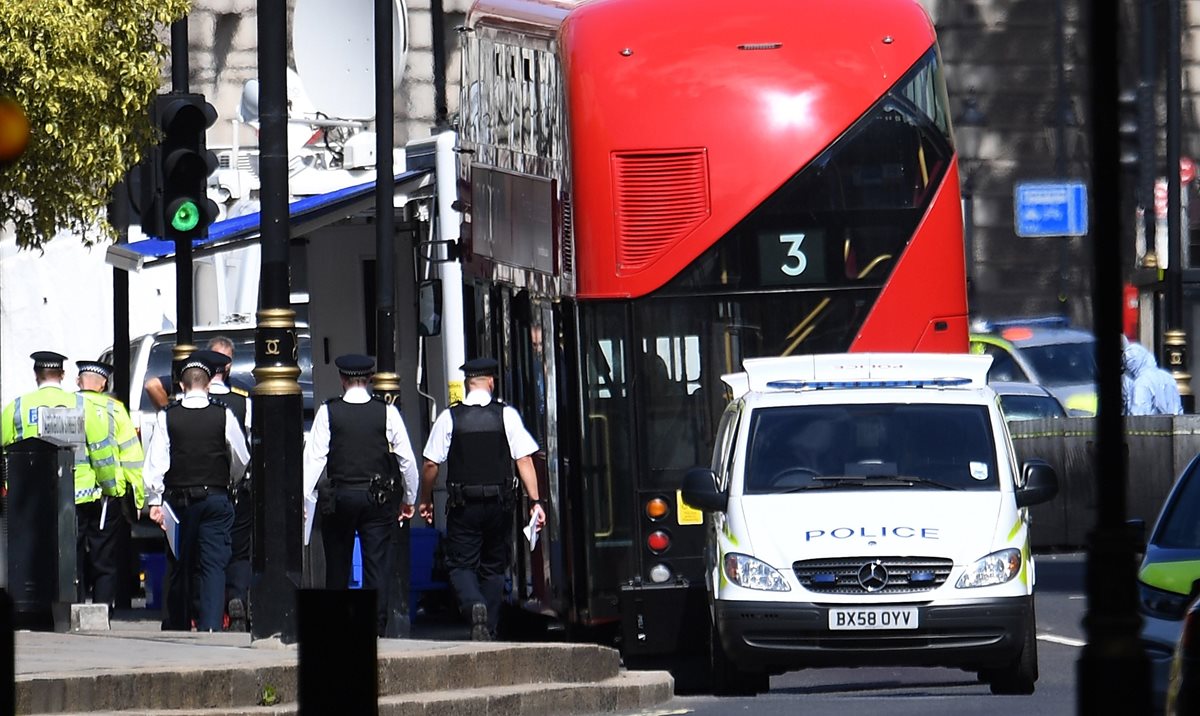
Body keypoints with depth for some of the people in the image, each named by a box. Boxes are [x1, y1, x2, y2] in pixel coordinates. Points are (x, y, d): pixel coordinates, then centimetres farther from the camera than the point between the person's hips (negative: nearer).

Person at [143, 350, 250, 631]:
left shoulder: (167, 417, -3)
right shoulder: (224, 415, -3)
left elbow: (155, 461, -7)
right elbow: (241, 459, 5)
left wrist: (154, 501, -3)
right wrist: (230, 482, 25)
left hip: (178, 500, 1)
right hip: (216, 498, -1)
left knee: (179, 566, 11)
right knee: (213, 565, -2)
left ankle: (177, 626, 19)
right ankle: (211, 624, -14)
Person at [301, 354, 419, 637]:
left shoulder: (328, 412, -3)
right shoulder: (387, 412, -1)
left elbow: (313, 457, -7)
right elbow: (407, 459, 2)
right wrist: (409, 499, 14)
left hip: (339, 497, 0)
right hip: (378, 497, 0)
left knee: (337, 565, 10)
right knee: (377, 564, 1)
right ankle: (376, 627, -6)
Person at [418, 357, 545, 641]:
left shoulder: (449, 417, -2)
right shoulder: (507, 415, -1)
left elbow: (431, 464, -1)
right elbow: (524, 459, -6)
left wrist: (425, 500, 13)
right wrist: (535, 501, -4)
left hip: (463, 504, -1)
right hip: (499, 502, 1)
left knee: (461, 564, 4)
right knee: (494, 567, 13)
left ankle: (475, 606, -24)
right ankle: (489, 629, 12)